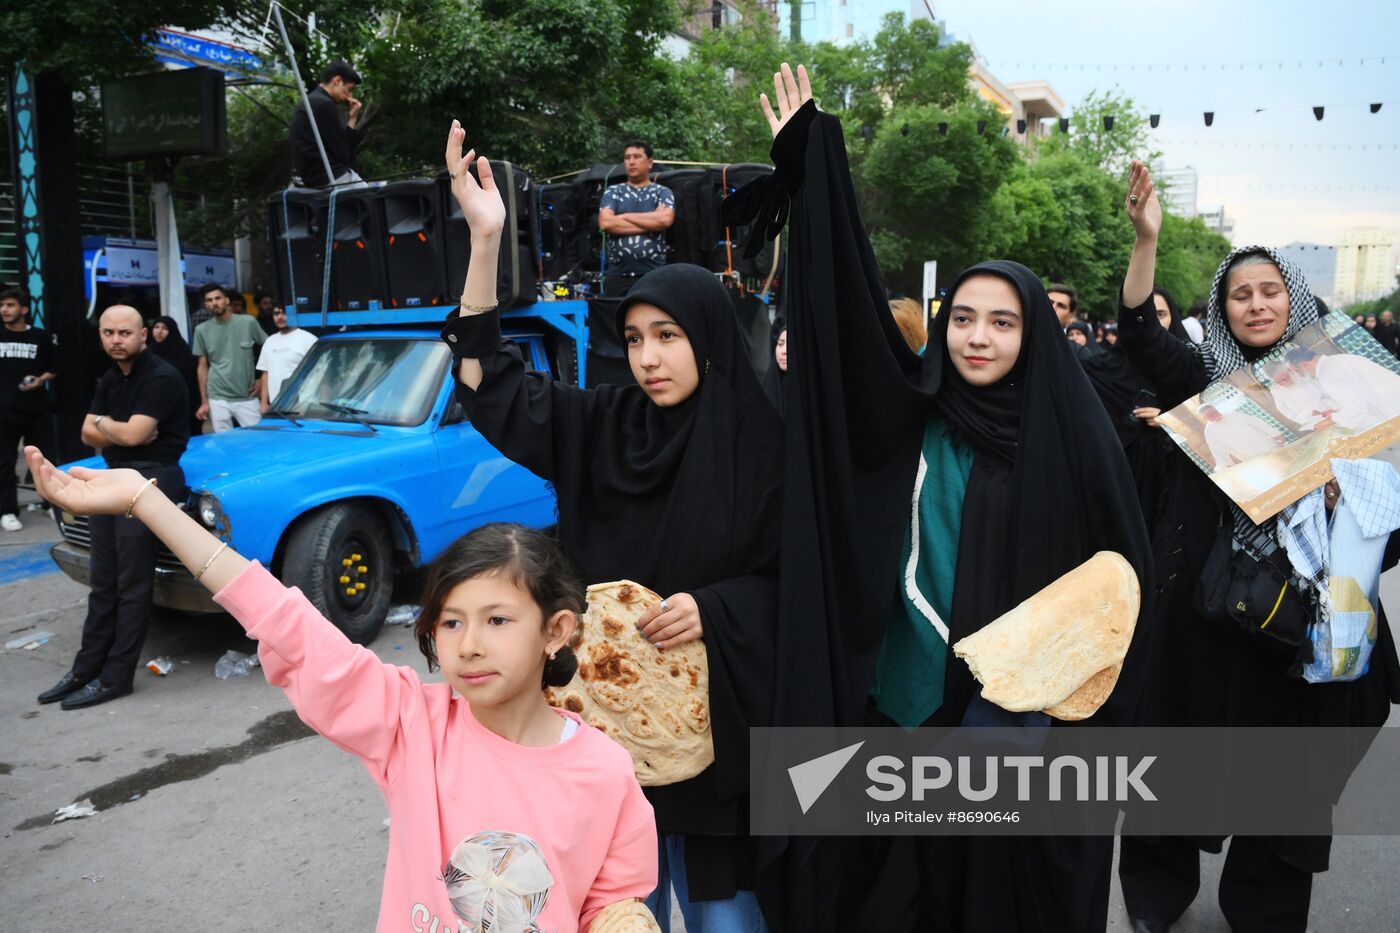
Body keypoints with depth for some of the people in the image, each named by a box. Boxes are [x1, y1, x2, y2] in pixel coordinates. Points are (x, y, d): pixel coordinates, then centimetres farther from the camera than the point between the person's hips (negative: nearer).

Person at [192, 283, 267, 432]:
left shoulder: (248, 322, -1)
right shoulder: (202, 330, 4)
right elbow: (202, 367, 8)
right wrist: (204, 401, 5)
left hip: (247, 397, -1)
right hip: (217, 398, 1)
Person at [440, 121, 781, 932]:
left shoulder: (764, 445, -8)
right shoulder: (600, 427, 0)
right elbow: (493, 385, -8)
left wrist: (713, 608, -21)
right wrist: (486, 240, -16)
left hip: (712, 714, -2)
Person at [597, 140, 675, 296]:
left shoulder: (663, 192, 10)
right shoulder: (613, 192, 13)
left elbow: (665, 219, -10)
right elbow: (605, 223, -4)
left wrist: (625, 216, -2)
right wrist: (651, 223, -3)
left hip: (654, 275, -1)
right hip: (618, 275, 1)